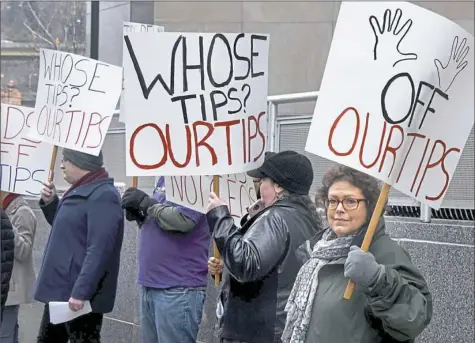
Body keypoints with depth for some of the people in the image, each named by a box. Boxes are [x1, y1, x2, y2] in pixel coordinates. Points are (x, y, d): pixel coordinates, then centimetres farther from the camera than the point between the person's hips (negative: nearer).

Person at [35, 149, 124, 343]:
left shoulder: (102, 195, -18)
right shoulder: (82, 191, 14)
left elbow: (99, 250, -25)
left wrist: (80, 292, -28)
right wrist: (50, 203, 11)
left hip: (79, 296, -10)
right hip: (60, 291, 10)